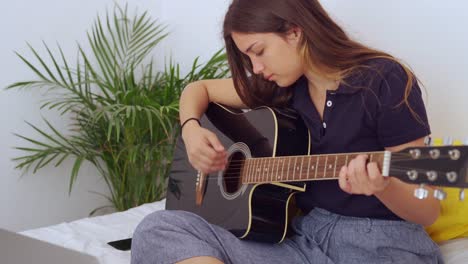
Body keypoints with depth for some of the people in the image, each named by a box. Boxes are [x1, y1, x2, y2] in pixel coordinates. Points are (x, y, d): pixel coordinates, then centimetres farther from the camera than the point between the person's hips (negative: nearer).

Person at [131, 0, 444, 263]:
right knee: (158, 228, -17)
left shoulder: (385, 81, -8)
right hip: (306, 237, 6)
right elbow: (199, 89, 24)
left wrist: (381, 186, -30)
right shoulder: (282, 86, 9)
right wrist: (191, 130, 2)